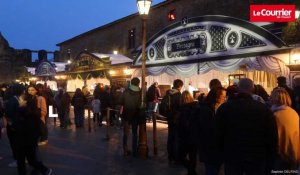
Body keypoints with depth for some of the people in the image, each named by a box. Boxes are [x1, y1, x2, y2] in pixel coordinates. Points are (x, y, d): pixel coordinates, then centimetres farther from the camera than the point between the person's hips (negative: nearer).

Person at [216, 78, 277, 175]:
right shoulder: (264, 109, -10)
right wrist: (269, 161, 7)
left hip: (232, 156, 0)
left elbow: (218, 134, -5)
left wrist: (223, 151, 11)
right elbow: (272, 137, -5)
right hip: (257, 157, 0)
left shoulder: (224, 108, -10)